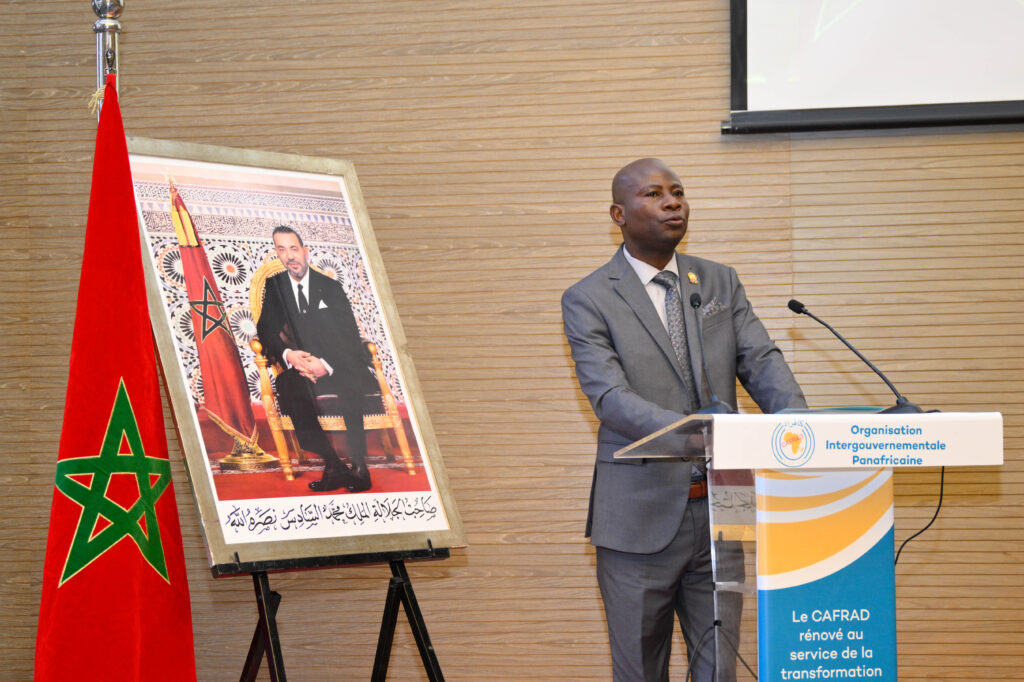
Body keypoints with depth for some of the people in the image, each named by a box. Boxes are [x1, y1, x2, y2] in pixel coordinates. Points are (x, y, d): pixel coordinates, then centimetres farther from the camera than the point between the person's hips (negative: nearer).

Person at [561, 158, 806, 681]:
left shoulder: (720, 282, 11)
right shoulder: (589, 300, -4)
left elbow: (761, 362, 0)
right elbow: (610, 398, -17)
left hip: (718, 511, 4)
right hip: (642, 517, -4)